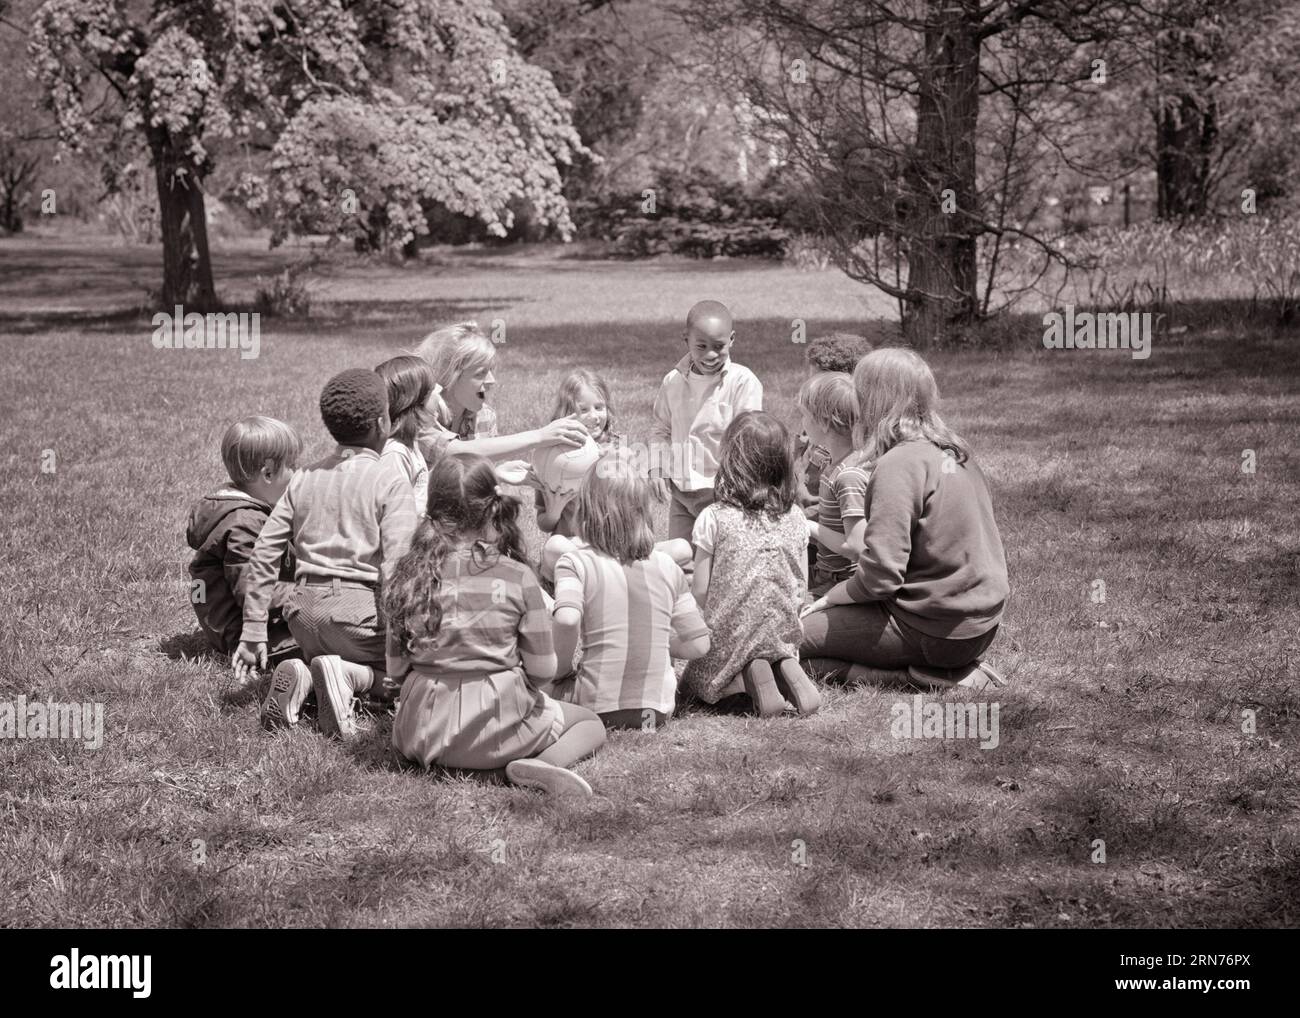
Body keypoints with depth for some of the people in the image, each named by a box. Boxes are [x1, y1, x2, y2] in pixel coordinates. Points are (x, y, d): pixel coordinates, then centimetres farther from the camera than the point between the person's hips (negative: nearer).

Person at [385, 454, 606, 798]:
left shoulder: (408, 576, -4)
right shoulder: (518, 578, -11)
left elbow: (395, 667, 1)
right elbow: (543, 669, -5)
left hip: (421, 734, 3)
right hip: (495, 724, -3)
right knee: (591, 723, 24)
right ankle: (545, 762, -9)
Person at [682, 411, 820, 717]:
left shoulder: (714, 518, -14)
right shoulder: (795, 518, -1)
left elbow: (700, 591, -10)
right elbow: (802, 586, 4)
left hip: (730, 635, -4)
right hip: (784, 634, 4)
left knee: (695, 678, 22)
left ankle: (747, 675, -9)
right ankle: (786, 668, -3)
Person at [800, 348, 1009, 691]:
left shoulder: (899, 465, -19)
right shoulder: (954, 450, 7)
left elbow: (881, 576, -23)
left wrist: (831, 597, -5)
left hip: (938, 630, -9)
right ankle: (955, 668, 9)